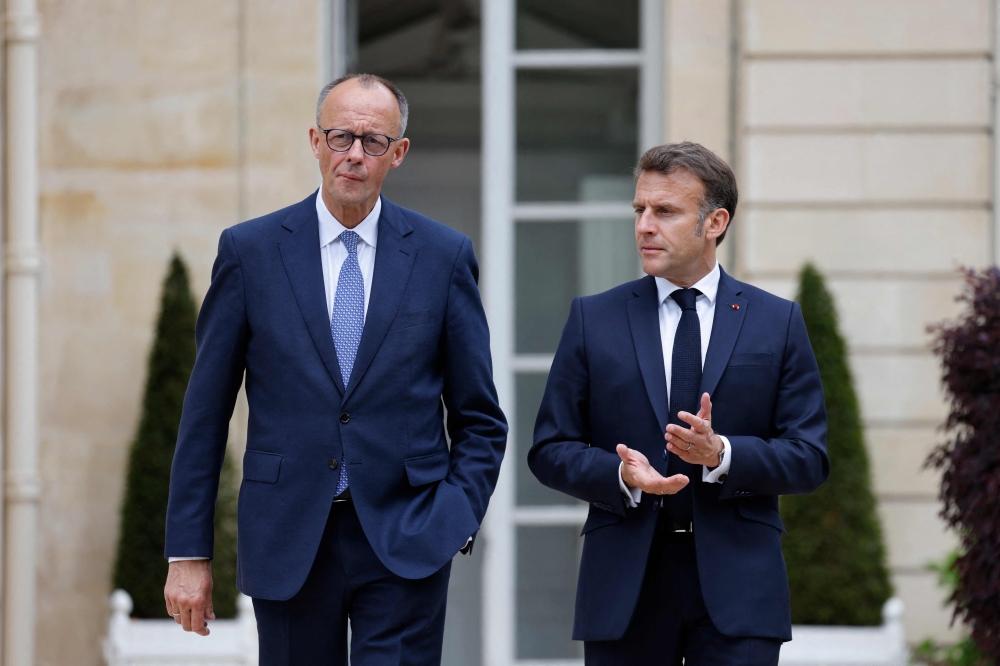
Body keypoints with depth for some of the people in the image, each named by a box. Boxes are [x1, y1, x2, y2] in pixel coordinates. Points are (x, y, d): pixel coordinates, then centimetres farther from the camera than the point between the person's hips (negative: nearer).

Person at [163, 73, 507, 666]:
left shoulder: (444, 255, 4)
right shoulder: (249, 251, 3)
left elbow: (480, 420, 10)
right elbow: (205, 413, 4)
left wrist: (457, 517, -5)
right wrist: (188, 552, 1)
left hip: (405, 546, -1)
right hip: (288, 545, 1)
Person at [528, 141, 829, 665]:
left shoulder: (777, 322, 7)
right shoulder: (594, 319, 9)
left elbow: (809, 458, 2)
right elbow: (550, 450, 6)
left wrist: (721, 454, -16)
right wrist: (623, 476, -14)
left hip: (736, 585, -1)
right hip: (624, 588, 1)